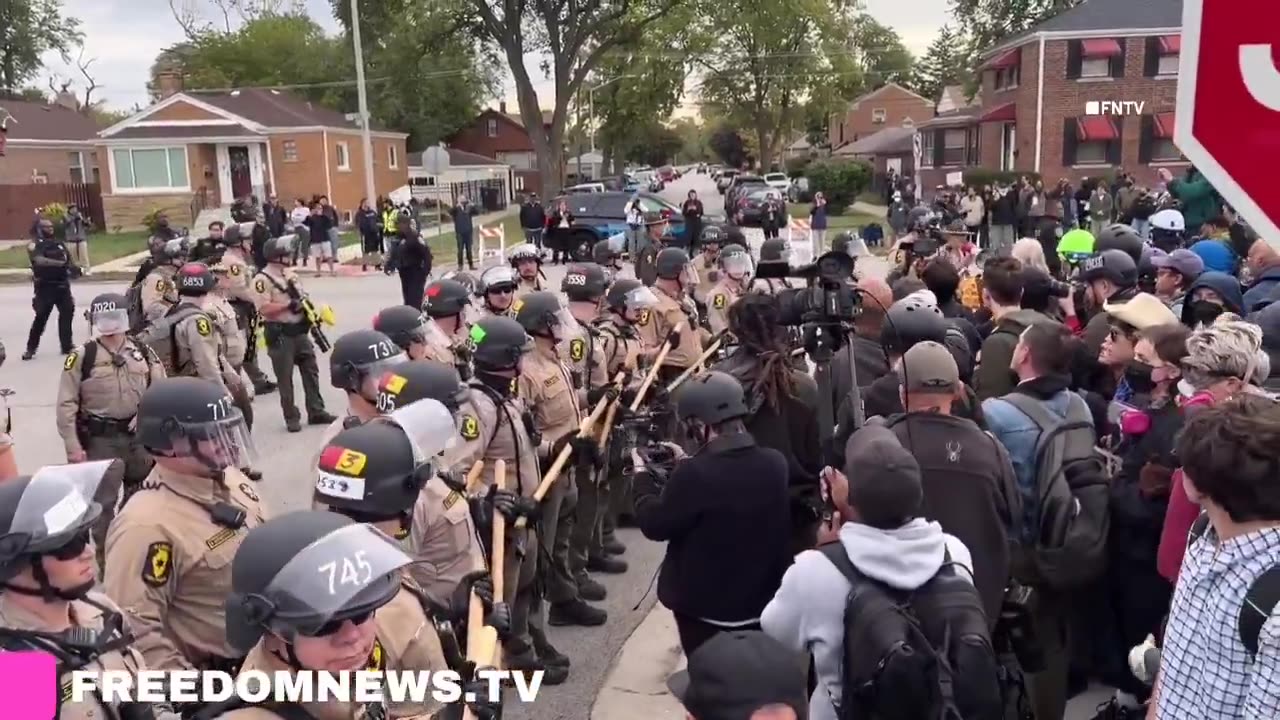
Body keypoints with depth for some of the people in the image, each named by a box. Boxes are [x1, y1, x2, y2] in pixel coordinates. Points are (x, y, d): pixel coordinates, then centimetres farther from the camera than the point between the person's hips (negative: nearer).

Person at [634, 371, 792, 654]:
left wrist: (642, 473, 1)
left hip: (706, 611, -5)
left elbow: (654, 524, -13)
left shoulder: (695, 474, -29)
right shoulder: (774, 463, -10)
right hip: (764, 605, 5)